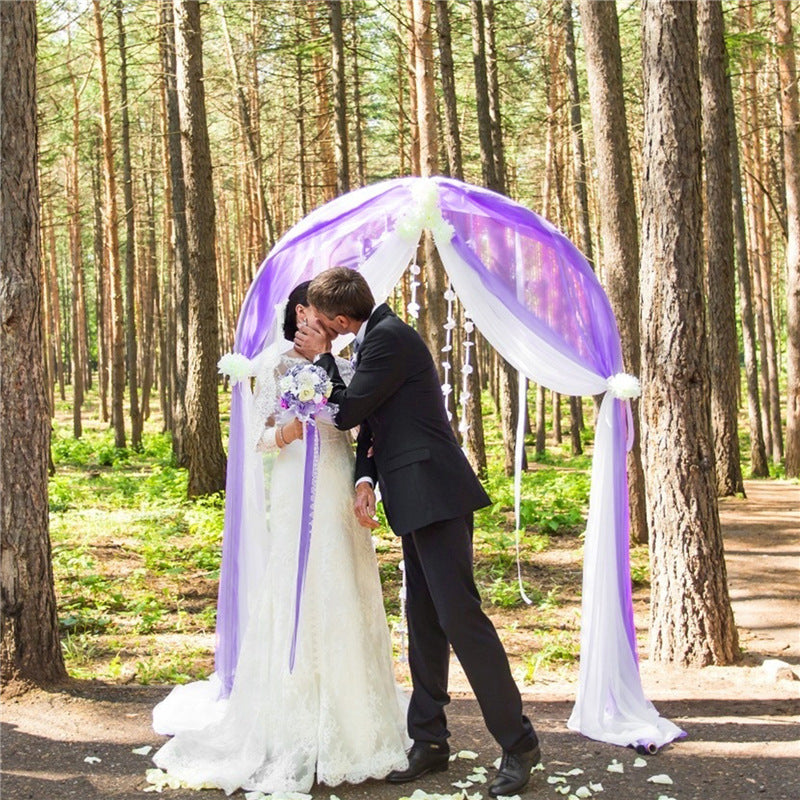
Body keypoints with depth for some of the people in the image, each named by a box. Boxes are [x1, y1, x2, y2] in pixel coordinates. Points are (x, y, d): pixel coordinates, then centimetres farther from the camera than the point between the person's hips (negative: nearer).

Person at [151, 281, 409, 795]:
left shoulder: (339, 368, 15)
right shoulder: (279, 364, 2)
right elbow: (258, 437, 0)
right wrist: (285, 433, -21)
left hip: (343, 502, 5)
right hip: (301, 497, -5)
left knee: (350, 608, 5)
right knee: (302, 607, -6)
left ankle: (350, 730, 15)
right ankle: (297, 739, 1)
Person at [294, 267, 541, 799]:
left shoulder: (389, 337, -12)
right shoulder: (377, 336, 18)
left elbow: (348, 412, -11)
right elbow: (369, 426, 18)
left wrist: (322, 358, 1)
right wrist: (365, 479, 2)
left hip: (435, 494, -10)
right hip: (416, 500, 10)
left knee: (458, 615, -9)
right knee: (424, 623, 12)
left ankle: (519, 744, -1)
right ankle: (429, 742, 21)